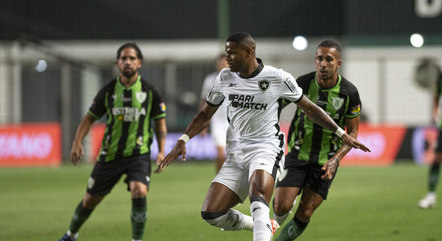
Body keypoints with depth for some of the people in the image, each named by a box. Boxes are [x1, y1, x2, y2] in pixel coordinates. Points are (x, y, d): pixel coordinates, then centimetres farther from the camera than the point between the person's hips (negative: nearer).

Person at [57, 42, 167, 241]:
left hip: (138, 153, -2)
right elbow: (90, 117, 8)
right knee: (90, 199, 10)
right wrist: (77, 142, -5)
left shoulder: (149, 91, -3)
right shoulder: (108, 91, -1)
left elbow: (160, 121, 6)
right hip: (110, 154, 2)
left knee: (139, 193, -25)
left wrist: (161, 151, -2)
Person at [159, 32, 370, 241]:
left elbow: (308, 108, 6)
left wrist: (341, 133, 5)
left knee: (258, 195, -36)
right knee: (211, 214, -6)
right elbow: (205, 115, 19)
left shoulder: (277, 78, -5)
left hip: (265, 148, -5)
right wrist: (183, 140, 5)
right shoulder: (225, 78, 8)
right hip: (236, 154, 5)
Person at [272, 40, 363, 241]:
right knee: (281, 208, -12)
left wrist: (336, 159, -17)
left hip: (326, 162, 0)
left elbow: (352, 132, -3)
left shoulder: (349, 92, -12)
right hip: (298, 155, 0)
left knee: (304, 214, -4)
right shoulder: (302, 83, -11)